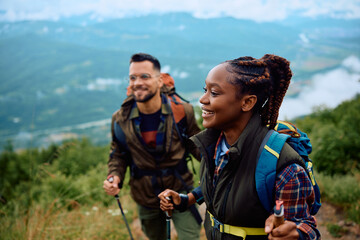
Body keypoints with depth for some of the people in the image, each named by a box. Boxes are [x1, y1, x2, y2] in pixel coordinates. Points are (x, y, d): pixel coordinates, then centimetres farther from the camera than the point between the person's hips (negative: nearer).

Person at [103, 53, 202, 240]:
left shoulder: (181, 111, -13)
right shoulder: (121, 119, -9)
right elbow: (118, 154, 4)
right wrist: (114, 177, -13)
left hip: (180, 191, -2)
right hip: (146, 198, 2)